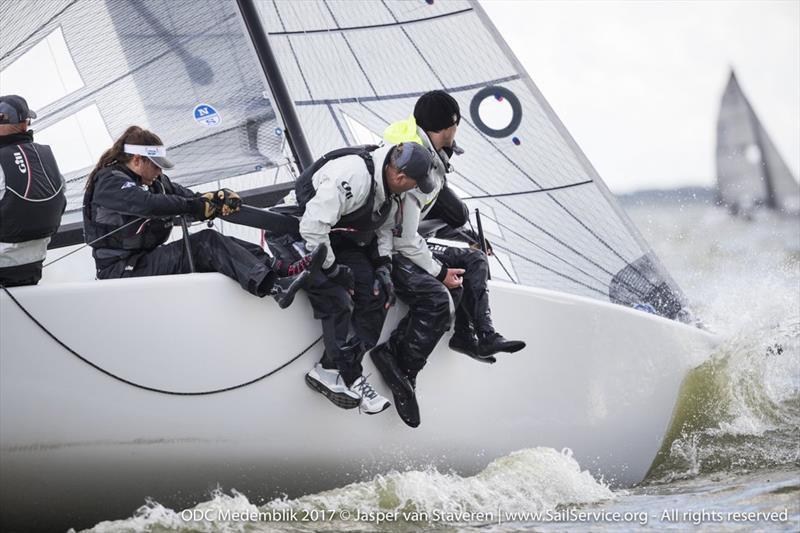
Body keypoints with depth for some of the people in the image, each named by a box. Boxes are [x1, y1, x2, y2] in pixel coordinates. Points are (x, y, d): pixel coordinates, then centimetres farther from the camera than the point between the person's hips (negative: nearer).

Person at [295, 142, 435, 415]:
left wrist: (384, 266, -2)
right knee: (338, 300, -22)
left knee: (377, 294, -6)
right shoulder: (352, 176, -34)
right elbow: (312, 226, -34)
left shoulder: (389, 182, -5)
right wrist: (333, 270, -23)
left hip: (342, 242, 8)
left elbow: (384, 227, 12)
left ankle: (330, 370, -4)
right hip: (300, 238, -8)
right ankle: (348, 378, -10)